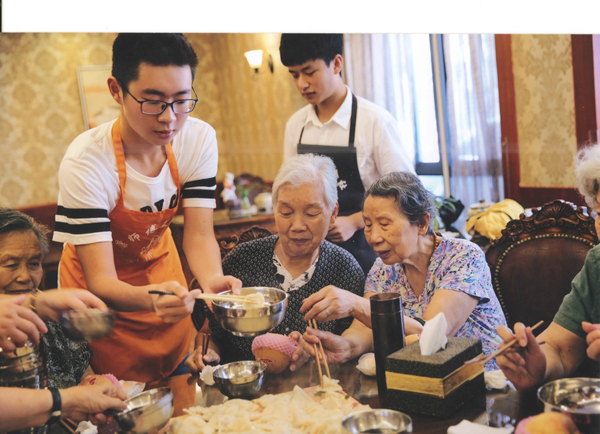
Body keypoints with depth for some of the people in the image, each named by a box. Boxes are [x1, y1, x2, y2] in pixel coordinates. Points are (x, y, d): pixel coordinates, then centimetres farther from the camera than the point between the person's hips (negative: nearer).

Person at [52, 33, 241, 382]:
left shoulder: (199, 139, -20)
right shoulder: (85, 164, -34)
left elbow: (199, 234, -19)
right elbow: (101, 282, -34)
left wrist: (212, 280, -42)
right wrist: (151, 298, -55)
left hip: (160, 265, 4)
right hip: (102, 295, -4)